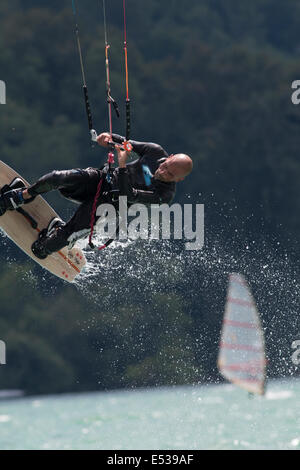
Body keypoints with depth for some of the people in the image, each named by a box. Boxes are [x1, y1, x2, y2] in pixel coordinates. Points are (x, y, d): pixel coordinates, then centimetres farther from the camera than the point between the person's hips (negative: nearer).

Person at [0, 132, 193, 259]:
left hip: (109, 202, -3)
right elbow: (124, 144, 4)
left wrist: (122, 166, -39)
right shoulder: (156, 151, -10)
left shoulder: (166, 194, -22)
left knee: (69, 235, -21)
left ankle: (44, 248, 13)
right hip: (103, 178, 3)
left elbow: (129, 196, -29)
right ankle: (24, 196, -4)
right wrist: (110, 137, -18)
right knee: (59, 178, -29)